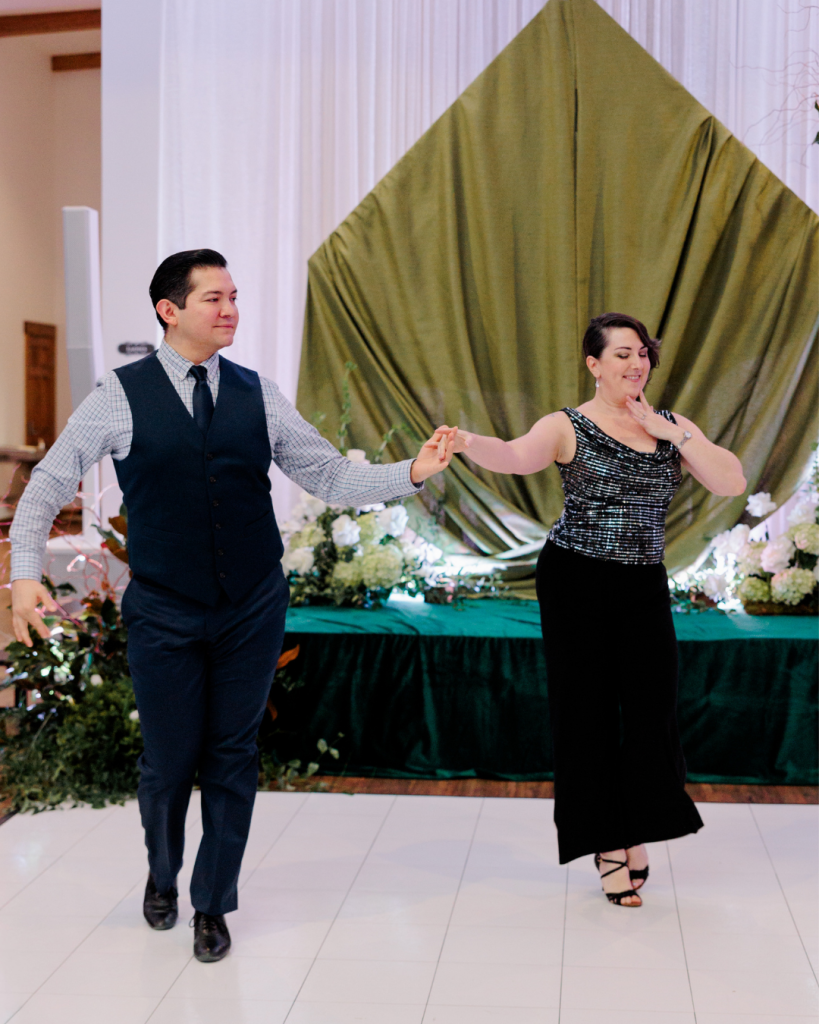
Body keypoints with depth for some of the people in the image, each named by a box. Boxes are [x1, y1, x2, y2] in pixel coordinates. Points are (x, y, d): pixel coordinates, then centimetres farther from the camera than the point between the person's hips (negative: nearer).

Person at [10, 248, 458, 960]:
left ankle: (213, 905, 29)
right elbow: (49, 485, 1)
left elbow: (332, 477, 3)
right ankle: (163, 874, 41)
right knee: (171, 761, 9)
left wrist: (412, 473, -12)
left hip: (253, 609, 2)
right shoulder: (121, 396, -5)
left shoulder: (258, 395, 2)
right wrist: (25, 572, -11)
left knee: (233, 759, 8)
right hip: (163, 613, -2)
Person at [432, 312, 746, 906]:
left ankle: (635, 836, 21)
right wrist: (467, 443, -46)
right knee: (589, 711, 1)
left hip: (645, 588, 4)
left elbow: (733, 483, -1)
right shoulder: (568, 428, -5)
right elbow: (516, 456, -25)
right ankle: (607, 846, 16)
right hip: (577, 585, -3)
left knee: (652, 711, -1)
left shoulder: (673, 428, 9)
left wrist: (673, 433, -10)